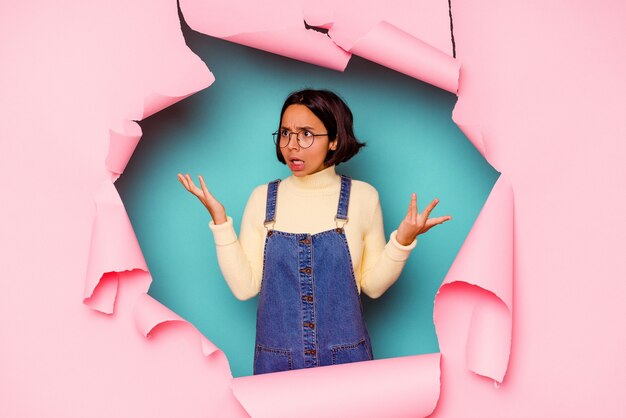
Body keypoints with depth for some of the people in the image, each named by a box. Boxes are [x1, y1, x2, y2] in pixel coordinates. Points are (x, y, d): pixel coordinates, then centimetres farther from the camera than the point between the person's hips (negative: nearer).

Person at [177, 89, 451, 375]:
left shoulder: (362, 196, -5)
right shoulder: (262, 198, -1)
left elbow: (373, 285, 0)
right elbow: (244, 287, -6)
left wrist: (402, 240, -15)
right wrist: (220, 220, -11)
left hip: (346, 357, -1)